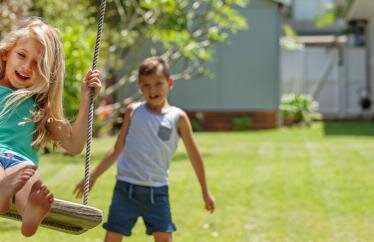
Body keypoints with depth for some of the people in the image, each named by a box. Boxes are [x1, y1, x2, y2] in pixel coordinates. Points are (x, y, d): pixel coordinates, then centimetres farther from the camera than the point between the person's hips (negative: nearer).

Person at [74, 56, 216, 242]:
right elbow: (117, 150, 9)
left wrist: (205, 192, 11)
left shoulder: (177, 117, -1)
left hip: (157, 191, -1)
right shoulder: (133, 111, 3)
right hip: (126, 188, 1)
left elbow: (194, 155, 6)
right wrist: (93, 177, 7)